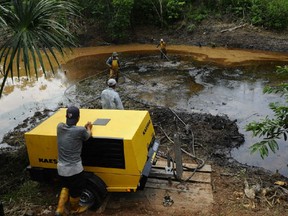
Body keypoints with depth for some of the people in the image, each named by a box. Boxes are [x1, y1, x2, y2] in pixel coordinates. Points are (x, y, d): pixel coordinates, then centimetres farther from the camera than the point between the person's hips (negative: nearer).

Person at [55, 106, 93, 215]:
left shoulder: (60, 127, -7)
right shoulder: (80, 130, -22)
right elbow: (88, 136, 1)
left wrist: (84, 127, 14)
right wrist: (88, 128, 20)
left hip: (61, 167, 5)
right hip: (74, 168, -5)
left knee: (65, 187, 31)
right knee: (75, 190, 22)